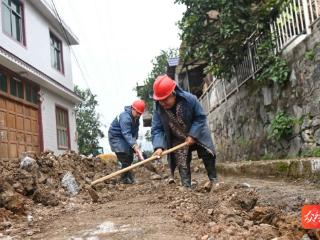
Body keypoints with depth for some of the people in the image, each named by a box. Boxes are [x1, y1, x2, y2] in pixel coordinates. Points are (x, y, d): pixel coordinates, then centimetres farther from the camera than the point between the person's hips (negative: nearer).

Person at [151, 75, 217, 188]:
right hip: (178, 140, 1)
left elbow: (200, 117, -20)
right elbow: (156, 129, -23)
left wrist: (192, 135, -28)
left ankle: (213, 179, 20)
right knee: (182, 164, -3)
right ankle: (186, 186, 3)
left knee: (208, 155, 3)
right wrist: (158, 146, -40)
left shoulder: (190, 99, -31)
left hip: (197, 133, -1)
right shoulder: (158, 109, -25)